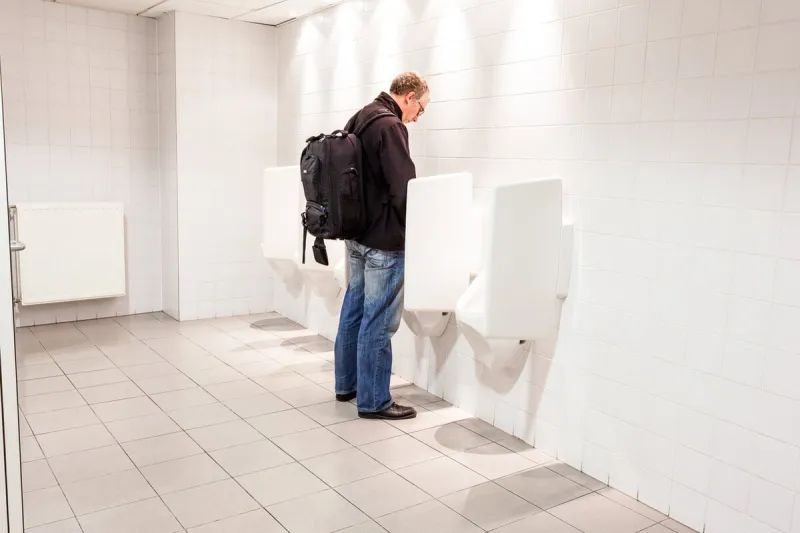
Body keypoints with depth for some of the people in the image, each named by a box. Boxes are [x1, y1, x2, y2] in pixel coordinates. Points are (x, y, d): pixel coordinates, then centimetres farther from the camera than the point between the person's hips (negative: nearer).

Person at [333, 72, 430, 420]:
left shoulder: (358, 119, 13)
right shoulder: (390, 126, -16)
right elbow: (404, 189, -20)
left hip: (356, 234, 10)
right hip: (384, 240, -10)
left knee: (354, 310, 17)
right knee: (378, 321, -2)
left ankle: (346, 384, 30)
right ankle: (373, 401, 8)